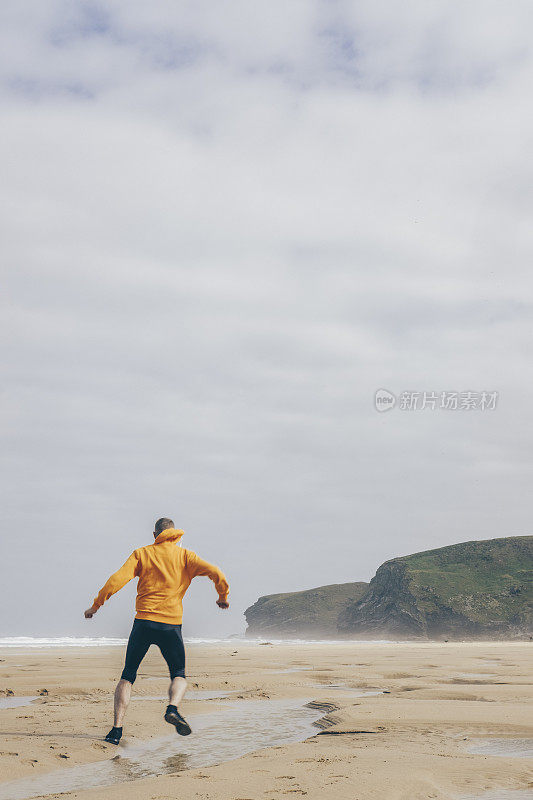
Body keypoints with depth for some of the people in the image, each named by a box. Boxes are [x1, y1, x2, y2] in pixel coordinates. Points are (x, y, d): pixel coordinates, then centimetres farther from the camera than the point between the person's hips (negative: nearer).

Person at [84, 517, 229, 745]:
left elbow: (118, 579, -5)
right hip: (171, 624, 0)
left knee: (127, 676, 12)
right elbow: (214, 572, -5)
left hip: (143, 622, 0)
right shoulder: (184, 555, 7)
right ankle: (173, 708, -16)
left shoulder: (141, 553, 7)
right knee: (179, 675, 15)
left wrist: (95, 605, 3)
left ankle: (116, 729, 1)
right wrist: (223, 596, 12)